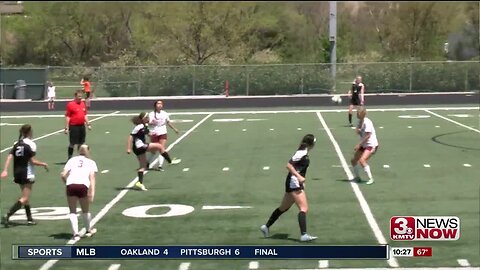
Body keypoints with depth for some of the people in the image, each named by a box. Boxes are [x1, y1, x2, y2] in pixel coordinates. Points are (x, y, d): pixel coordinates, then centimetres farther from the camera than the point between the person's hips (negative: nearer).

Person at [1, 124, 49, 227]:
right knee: (24, 199, -5)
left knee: (25, 197, 19)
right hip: (27, 174, -7)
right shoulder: (30, 144, -11)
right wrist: (44, 164, 0)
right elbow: (32, 161, -14)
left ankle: (29, 219, 23)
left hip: (17, 173, 7)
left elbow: (9, 157, -2)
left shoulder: (17, 144, 8)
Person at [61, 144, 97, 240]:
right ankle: (89, 230, 39)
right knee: (85, 210, 20)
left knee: (72, 212, 12)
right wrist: (92, 192, -5)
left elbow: (63, 175, 11)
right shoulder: (91, 162, 18)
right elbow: (92, 177, 3)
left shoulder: (72, 160, 22)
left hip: (71, 185, 1)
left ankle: (75, 234, 0)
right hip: (83, 186, -1)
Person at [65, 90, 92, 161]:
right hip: (74, 126, -6)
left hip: (82, 126, 6)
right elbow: (67, 117, -10)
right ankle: (69, 158, 6)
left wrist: (88, 124, 15)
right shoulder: (70, 104, -8)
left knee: (81, 143, 12)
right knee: (72, 143, -2)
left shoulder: (83, 104, 11)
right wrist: (66, 128, -13)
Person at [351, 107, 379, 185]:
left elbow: (368, 136, -22)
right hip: (363, 145, 9)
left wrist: (359, 145, -21)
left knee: (362, 160, -26)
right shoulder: (360, 121, 7)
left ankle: (370, 178, -18)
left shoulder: (367, 122, -20)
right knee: (353, 160, 10)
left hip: (371, 145, -9)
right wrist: (358, 130, -15)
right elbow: (357, 131, 10)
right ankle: (357, 178, 28)